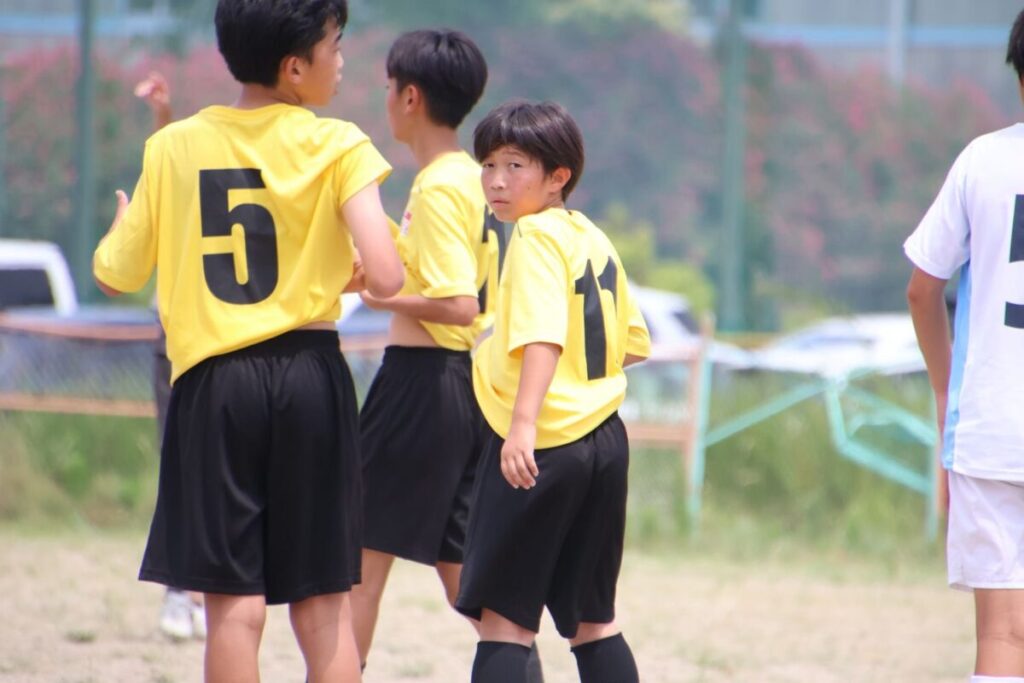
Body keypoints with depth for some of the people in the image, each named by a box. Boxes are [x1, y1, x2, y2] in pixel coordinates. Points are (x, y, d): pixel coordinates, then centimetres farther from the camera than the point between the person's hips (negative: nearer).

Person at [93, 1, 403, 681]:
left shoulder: (173, 147, 3)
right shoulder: (336, 147, -5)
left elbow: (116, 274, 10)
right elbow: (385, 276, -15)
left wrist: (122, 220, 32)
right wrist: (354, 277, 9)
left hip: (213, 382, 1)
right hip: (309, 375, -1)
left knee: (236, 604, 0)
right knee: (323, 604, 7)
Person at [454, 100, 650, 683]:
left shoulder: (536, 236, -12)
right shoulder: (594, 239, 12)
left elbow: (544, 335, -26)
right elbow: (634, 344, 19)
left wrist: (523, 424, -34)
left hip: (544, 445, -8)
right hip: (604, 438, 8)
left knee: (503, 614, -4)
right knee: (593, 618, 14)